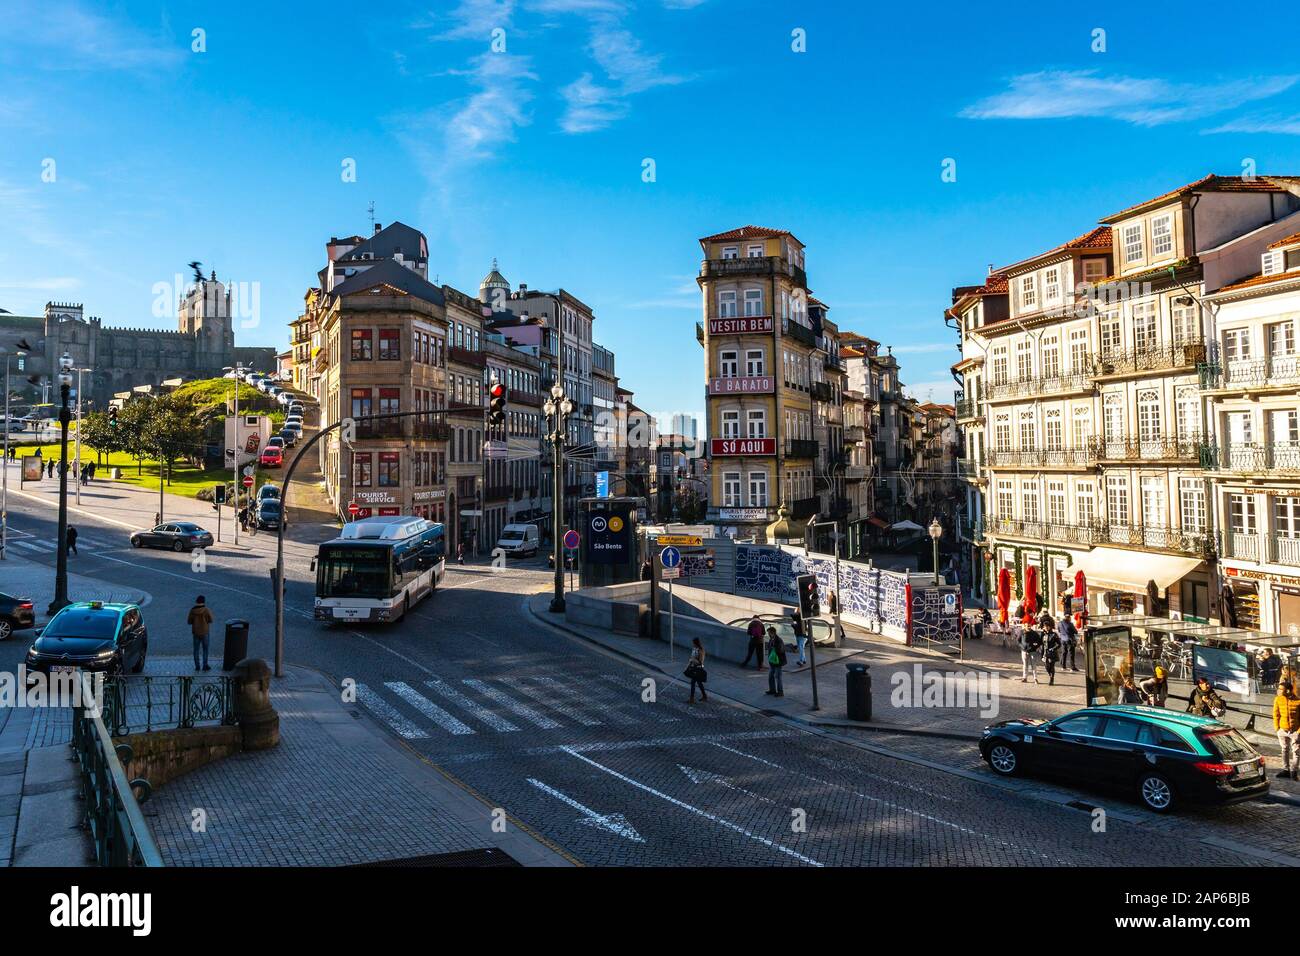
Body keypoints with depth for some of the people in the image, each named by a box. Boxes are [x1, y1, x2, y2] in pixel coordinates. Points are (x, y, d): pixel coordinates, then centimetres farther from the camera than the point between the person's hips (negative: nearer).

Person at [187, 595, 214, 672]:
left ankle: (197, 666, 12)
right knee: (205, 649, 8)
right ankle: (205, 665, 8)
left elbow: (189, 621, -1)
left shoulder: (192, 610, -6)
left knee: (196, 649, 10)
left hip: (195, 632, 2)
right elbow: (210, 620, -6)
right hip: (204, 632, -2)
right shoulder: (206, 610, -13)